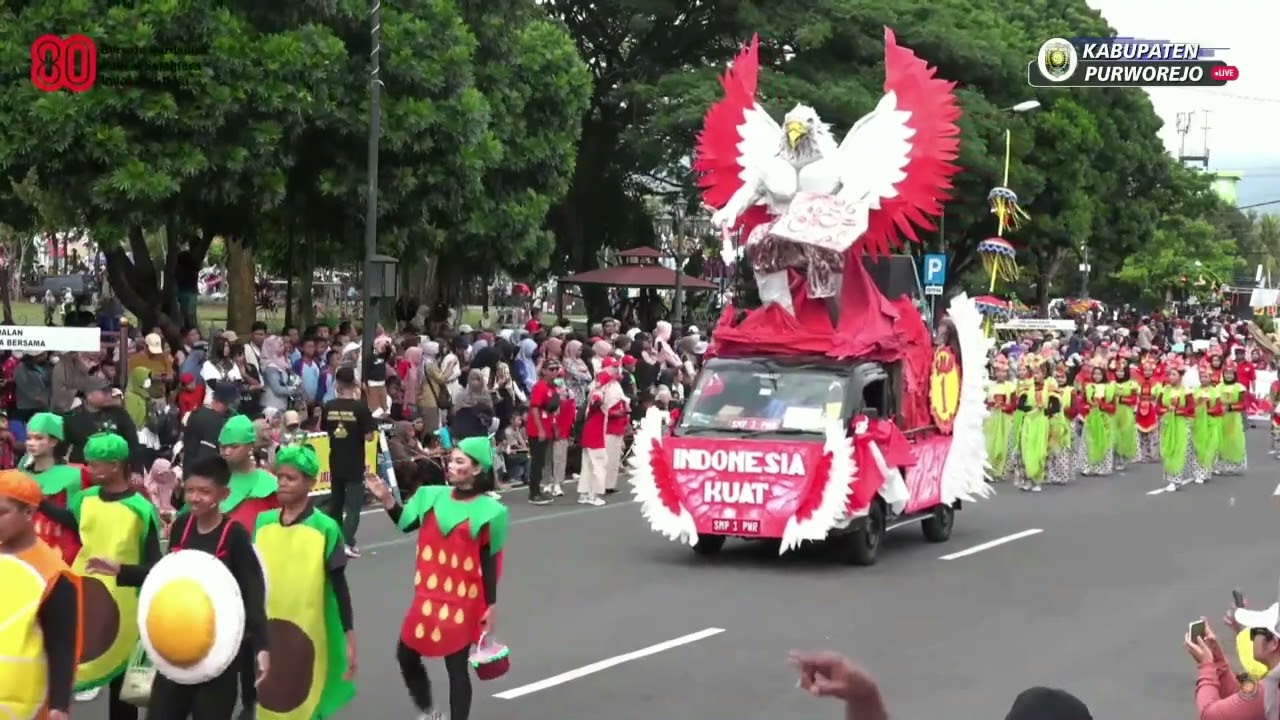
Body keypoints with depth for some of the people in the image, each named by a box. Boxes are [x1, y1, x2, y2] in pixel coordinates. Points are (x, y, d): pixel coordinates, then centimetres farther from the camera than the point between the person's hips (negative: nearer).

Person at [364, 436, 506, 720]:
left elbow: (489, 562, -7)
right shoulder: (433, 496, 2)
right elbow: (405, 524, 8)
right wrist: (386, 498, -6)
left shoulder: (487, 511, -10)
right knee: (406, 655, 14)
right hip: (427, 596, 5)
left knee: (457, 667, 2)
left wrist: (491, 606, -6)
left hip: (462, 601, -5)